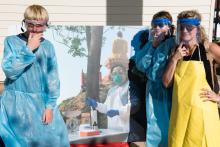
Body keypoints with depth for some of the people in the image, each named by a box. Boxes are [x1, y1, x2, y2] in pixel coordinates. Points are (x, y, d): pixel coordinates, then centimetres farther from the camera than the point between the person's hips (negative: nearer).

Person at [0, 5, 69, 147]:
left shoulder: (48, 46, 0)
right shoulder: (12, 41, -4)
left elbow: (52, 77, -1)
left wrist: (50, 105, -7)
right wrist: (29, 49, -16)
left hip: (41, 103, 2)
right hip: (16, 102, -1)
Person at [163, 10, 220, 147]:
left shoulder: (208, 48, -6)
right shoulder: (177, 51, 8)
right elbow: (166, 83, 2)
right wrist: (174, 59, -7)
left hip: (201, 109, -4)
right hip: (179, 109, 5)